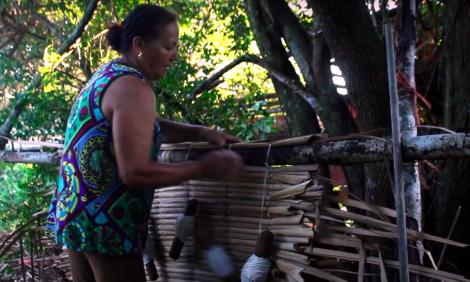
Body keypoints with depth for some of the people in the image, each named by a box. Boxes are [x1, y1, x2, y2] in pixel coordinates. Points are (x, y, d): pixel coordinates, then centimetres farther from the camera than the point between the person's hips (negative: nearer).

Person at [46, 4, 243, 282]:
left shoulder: (106, 75, 12)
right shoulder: (133, 88, -19)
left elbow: (146, 127, 22)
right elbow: (134, 172, -25)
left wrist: (201, 133, 9)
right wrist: (204, 167, -18)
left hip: (75, 215, 10)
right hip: (104, 223, -10)